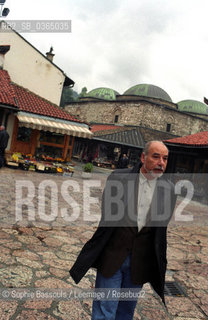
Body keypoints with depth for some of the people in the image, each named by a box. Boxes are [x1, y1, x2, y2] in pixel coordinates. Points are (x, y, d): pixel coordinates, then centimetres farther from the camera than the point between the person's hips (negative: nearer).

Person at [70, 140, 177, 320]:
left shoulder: (168, 189, -3)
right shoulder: (119, 178, -9)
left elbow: (162, 228, 4)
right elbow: (107, 216, -3)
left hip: (140, 262, 3)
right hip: (112, 256, -2)